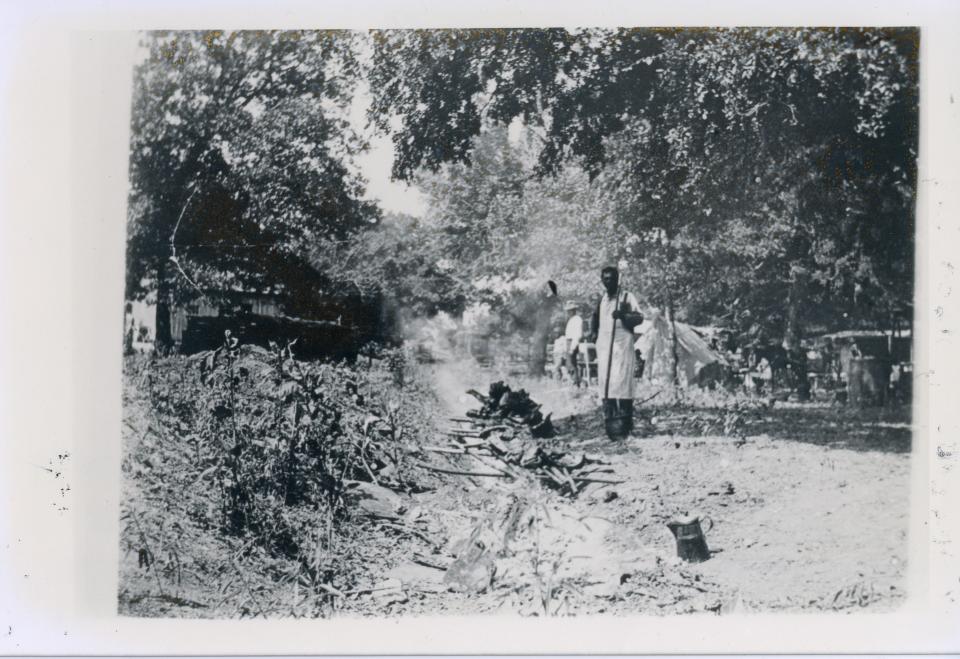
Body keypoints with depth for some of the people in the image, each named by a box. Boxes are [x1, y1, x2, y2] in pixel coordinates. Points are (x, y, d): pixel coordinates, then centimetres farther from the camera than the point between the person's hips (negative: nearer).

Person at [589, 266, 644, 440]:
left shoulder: (627, 297, 1)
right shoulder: (601, 299, 18)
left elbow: (640, 317, -5)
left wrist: (623, 315, -21)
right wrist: (594, 333, 13)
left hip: (622, 346, -5)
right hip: (604, 347, 5)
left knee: (621, 383, -12)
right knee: (606, 385, 0)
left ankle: (624, 425, -11)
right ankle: (610, 425, 2)